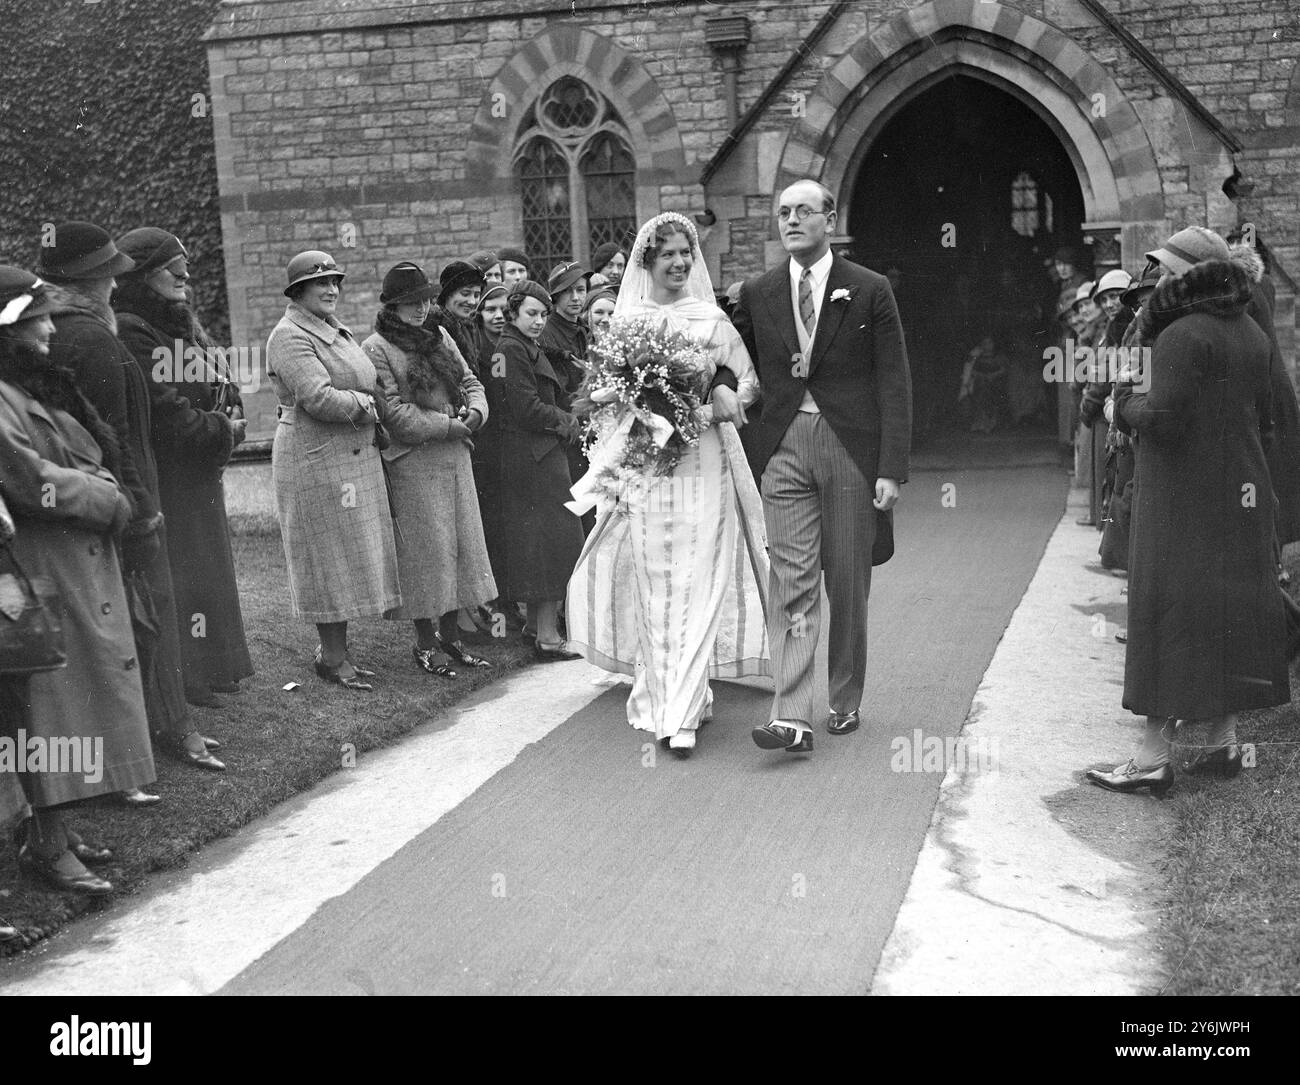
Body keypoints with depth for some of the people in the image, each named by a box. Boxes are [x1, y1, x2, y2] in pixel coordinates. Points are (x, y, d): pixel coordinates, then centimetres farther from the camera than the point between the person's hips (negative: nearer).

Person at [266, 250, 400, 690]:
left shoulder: (335, 330, 17)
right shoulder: (290, 337, -13)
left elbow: (358, 387, 26)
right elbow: (319, 398, -23)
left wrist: (373, 405, 6)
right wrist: (371, 405, -11)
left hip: (355, 457, 9)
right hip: (317, 461, -9)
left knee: (350, 557, 12)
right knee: (331, 557, -3)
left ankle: (336, 648, 21)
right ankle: (331, 657, 6)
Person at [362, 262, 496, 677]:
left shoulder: (439, 336, 14)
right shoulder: (376, 348, -7)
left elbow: (470, 382, 15)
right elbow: (395, 412, -14)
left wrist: (475, 412, -7)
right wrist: (449, 425, -15)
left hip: (455, 456, 7)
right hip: (411, 461, -7)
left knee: (461, 542, 9)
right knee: (425, 548, -2)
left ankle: (451, 633, 20)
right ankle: (425, 642, 10)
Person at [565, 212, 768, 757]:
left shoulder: (711, 318, 6)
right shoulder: (624, 320, 9)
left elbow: (749, 379, 9)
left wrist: (724, 398, -13)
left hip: (702, 463, -1)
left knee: (696, 586, -8)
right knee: (651, 585, 2)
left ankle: (681, 712, -8)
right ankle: (659, 690, 16)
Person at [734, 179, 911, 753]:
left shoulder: (870, 291, 1)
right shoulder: (756, 294, 8)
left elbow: (894, 383, -2)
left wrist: (892, 468, -8)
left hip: (851, 446, -1)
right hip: (784, 447, 1)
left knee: (848, 581, 8)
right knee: (792, 580, -6)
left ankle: (845, 701, 24)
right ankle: (791, 717, -9)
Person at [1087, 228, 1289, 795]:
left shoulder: (1184, 335, -17)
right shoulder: (1251, 333, 10)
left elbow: (1163, 419, -22)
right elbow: (1261, 416, 15)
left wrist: (1126, 397, -5)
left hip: (1184, 497, -8)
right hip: (1242, 493, 8)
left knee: (1169, 617, -4)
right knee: (1229, 611, 14)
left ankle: (1154, 757, 0)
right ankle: (1225, 741, 23)